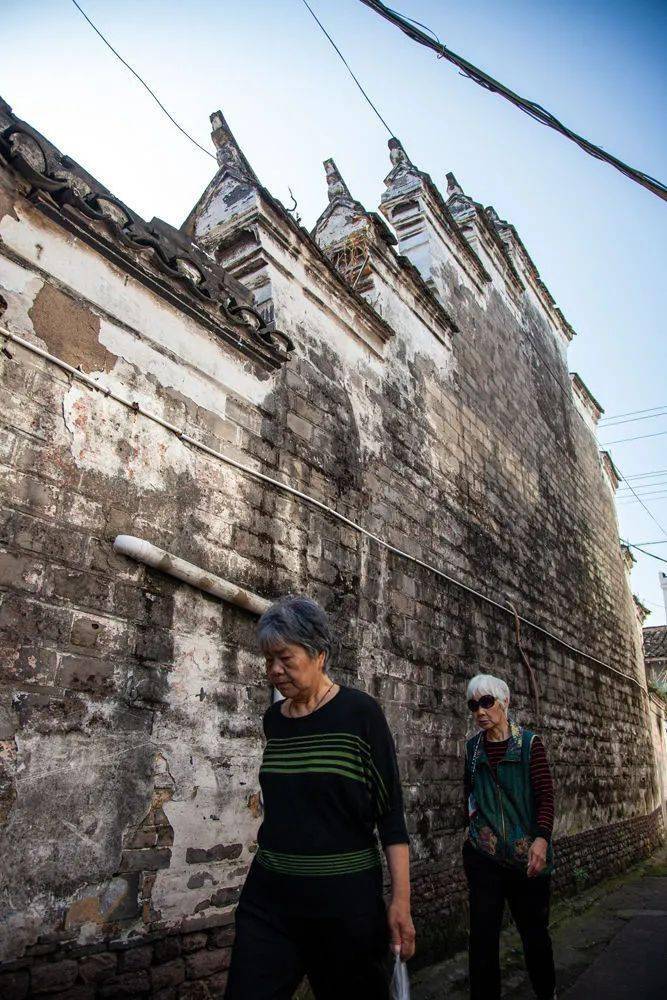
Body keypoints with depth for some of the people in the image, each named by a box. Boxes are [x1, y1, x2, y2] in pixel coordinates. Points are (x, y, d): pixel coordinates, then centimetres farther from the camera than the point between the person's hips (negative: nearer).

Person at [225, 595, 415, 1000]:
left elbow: (391, 811, -10)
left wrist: (401, 899, -11)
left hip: (345, 898, -4)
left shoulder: (360, 712, -11)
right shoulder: (273, 719, 4)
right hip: (268, 897, 4)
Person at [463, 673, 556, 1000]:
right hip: (483, 854, 2)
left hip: (526, 855, -2)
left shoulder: (529, 743, -5)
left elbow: (546, 795, -10)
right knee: (483, 934, 1)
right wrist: (471, 825, 9)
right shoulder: (472, 747, 5)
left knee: (533, 928, 12)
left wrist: (541, 838, -21)